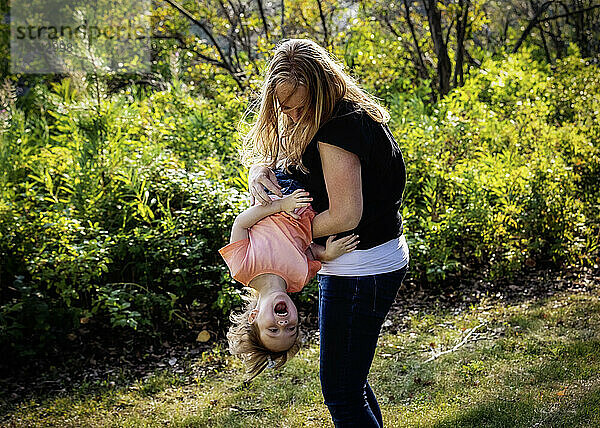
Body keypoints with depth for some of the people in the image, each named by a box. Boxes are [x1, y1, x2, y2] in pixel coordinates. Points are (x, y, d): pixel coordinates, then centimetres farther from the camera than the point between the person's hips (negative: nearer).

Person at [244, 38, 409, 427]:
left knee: (341, 394, 0)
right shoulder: (352, 115, 9)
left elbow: (345, 216, -27)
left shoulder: (337, 129, -22)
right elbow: (268, 152, 16)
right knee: (350, 377, 24)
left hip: (361, 272, -11)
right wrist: (260, 170, -7)